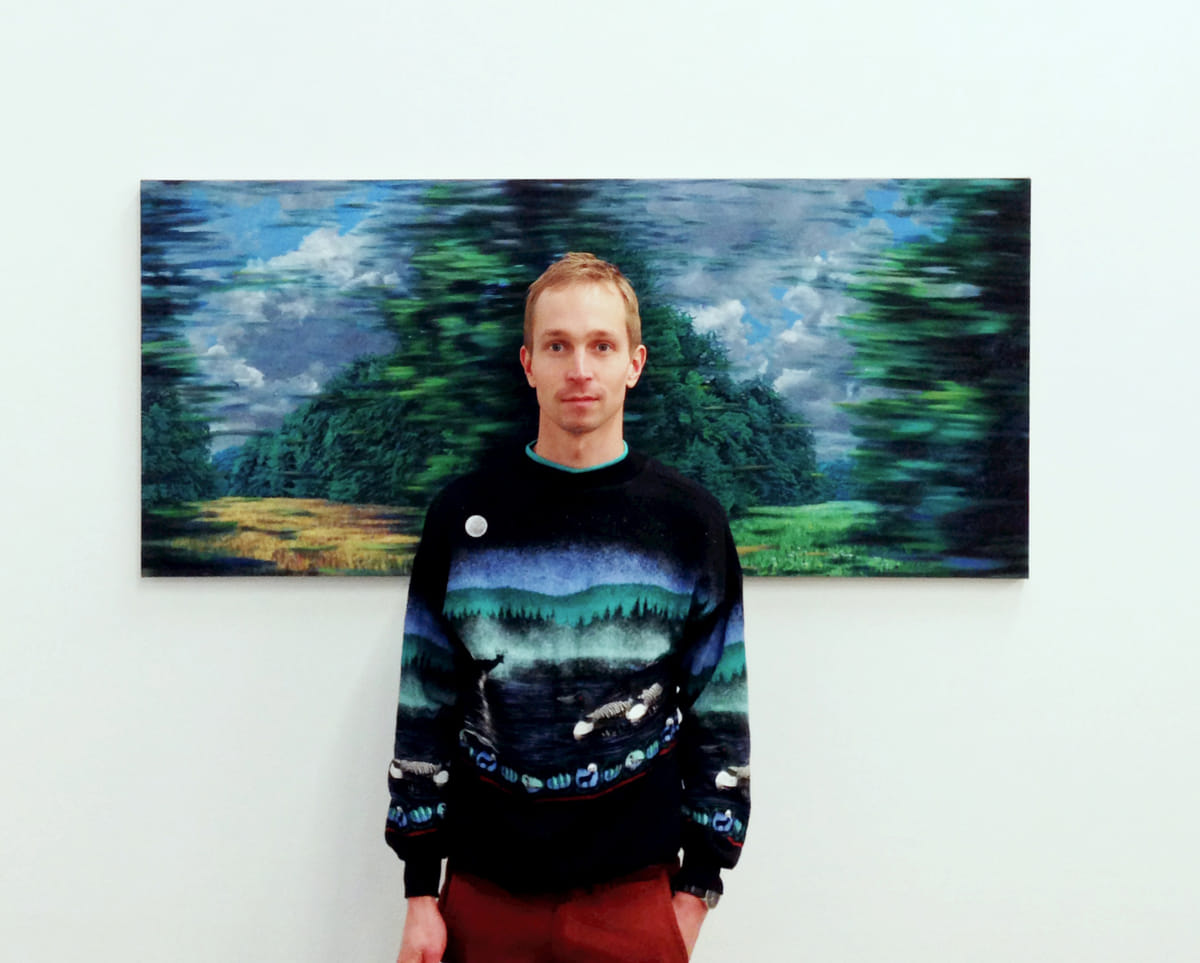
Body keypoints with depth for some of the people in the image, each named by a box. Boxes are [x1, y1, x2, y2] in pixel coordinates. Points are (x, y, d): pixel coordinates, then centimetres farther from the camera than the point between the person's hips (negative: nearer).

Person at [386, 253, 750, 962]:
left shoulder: (690, 521, -1)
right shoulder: (464, 515, 0)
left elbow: (720, 712, 2)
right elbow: (424, 707, 3)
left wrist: (698, 886, 1)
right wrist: (419, 891, 2)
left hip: (636, 891, 0)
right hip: (485, 891, 1)